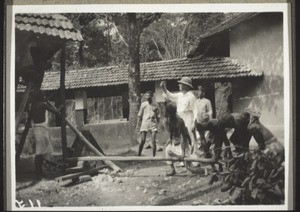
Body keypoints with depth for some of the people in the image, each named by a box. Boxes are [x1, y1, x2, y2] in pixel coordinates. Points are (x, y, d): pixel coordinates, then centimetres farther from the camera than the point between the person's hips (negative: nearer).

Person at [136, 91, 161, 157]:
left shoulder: (155, 105, 5)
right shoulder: (143, 104, 5)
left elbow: (158, 116, 10)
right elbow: (140, 115, 10)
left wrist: (158, 125, 4)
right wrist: (138, 124, 5)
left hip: (153, 123, 0)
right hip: (144, 123, 0)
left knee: (153, 141, -8)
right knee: (142, 140, -3)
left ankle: (154, 156, -2)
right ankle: (138, 155, 9)